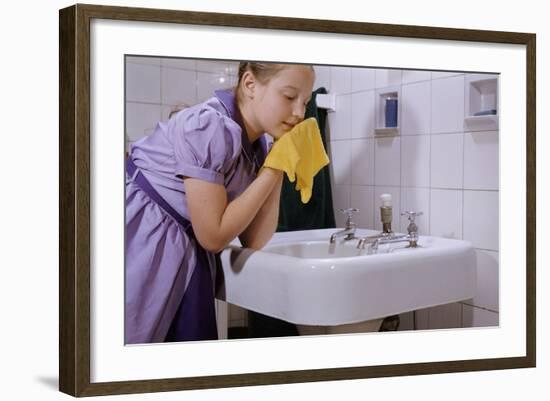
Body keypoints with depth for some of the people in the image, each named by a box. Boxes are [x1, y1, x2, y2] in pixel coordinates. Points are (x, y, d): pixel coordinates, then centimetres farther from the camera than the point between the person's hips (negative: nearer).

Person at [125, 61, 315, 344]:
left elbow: (254, 241, -1)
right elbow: (213, 236, -20)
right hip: (139, 251, -7)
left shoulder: (254, 145, 2)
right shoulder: (208, 127, -21)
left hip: (184, 262, 8)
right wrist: (274, 169, -17)